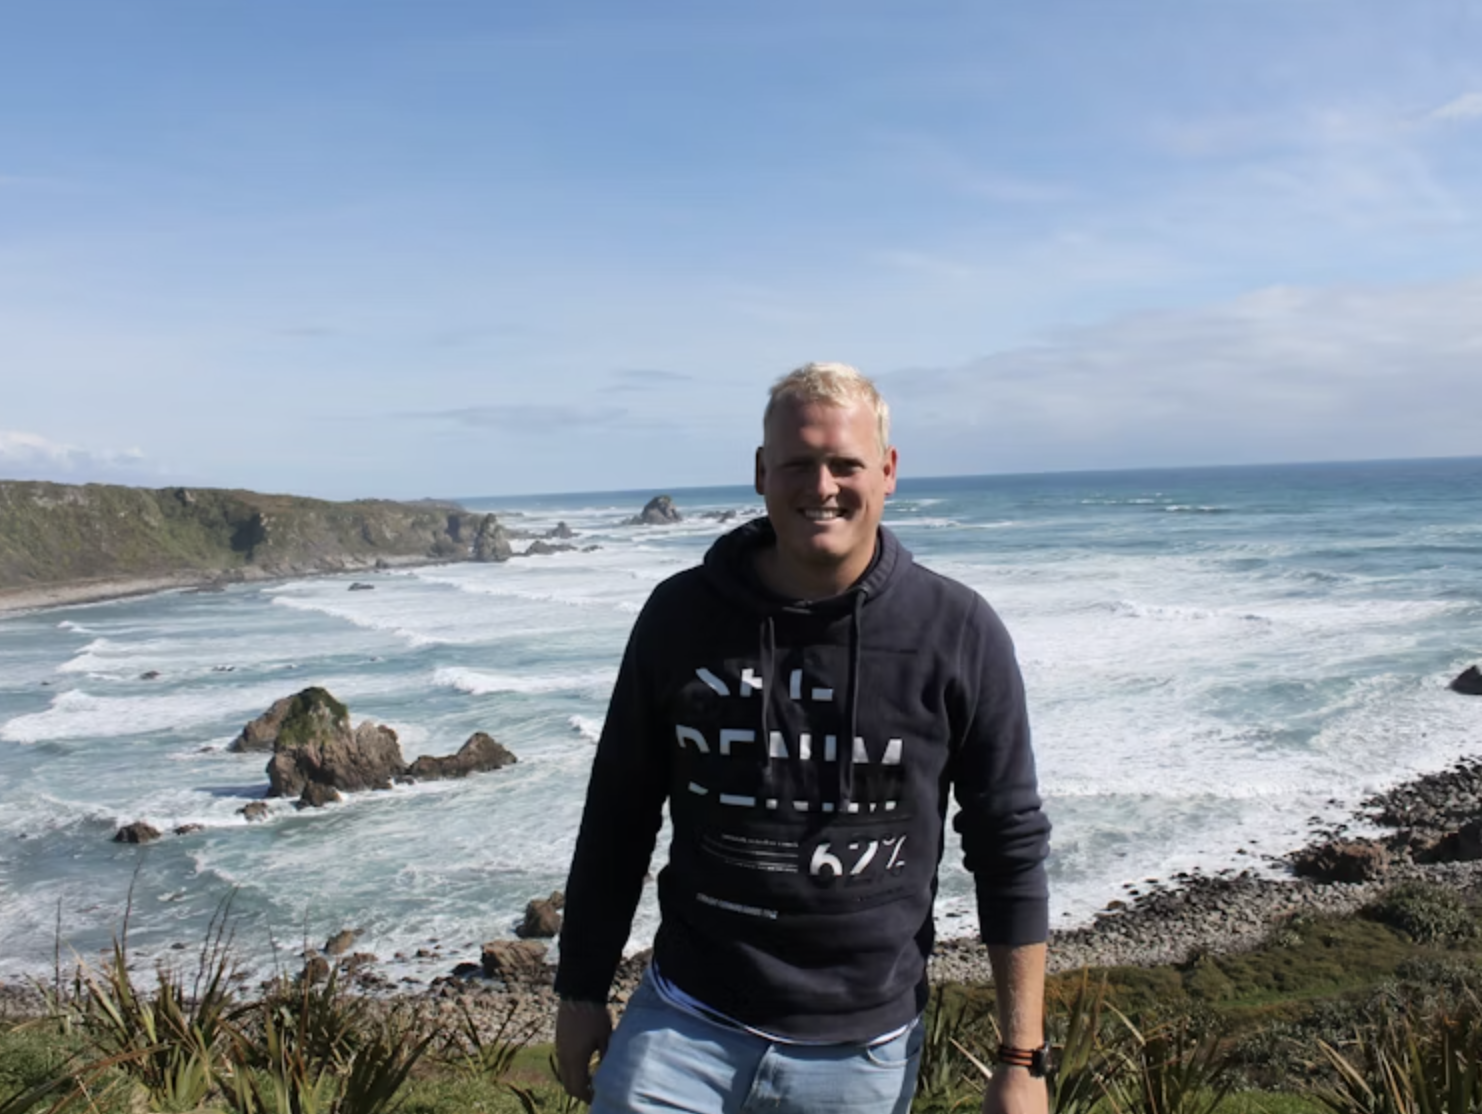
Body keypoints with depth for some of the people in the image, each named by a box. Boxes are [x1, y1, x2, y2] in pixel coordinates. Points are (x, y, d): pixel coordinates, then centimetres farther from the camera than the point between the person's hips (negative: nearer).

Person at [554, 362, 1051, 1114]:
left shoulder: (959, 634, -9)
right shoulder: (680, 614, -5)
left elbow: (1010, 848, -4)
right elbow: (618, 818, 5)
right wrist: (581, 991, 7)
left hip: (861, 1053, 0)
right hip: (682, 1028, 1)